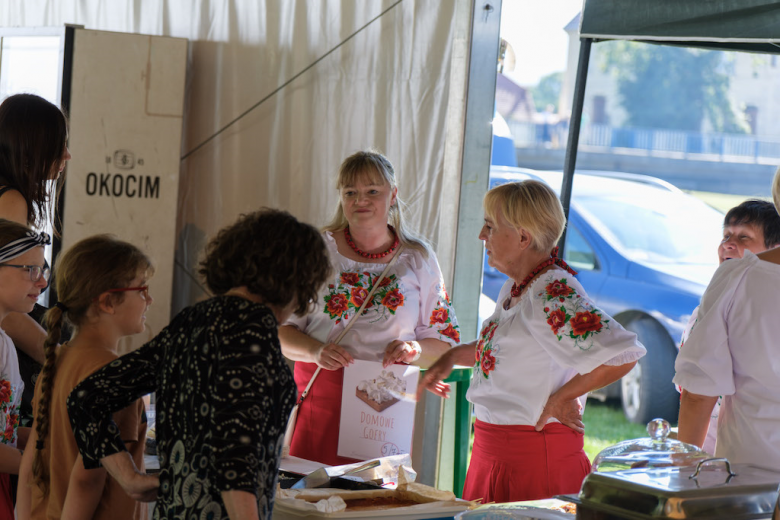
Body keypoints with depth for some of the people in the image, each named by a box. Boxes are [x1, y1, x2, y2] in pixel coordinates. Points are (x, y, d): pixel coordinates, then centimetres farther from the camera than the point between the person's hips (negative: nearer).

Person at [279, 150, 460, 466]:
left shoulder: (418, 259, 8)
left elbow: (445, 342, 11)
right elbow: (281, 329, 6)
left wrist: (415, 350, -10)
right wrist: (317, 351, -13)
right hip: (320, 396, 0)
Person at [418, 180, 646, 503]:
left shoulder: (554, 295, -21)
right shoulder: (514, 288, 9)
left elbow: (622, 354, -30)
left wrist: (562, 397, -20)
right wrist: (452, 357, 16)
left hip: (535, 456, -9)